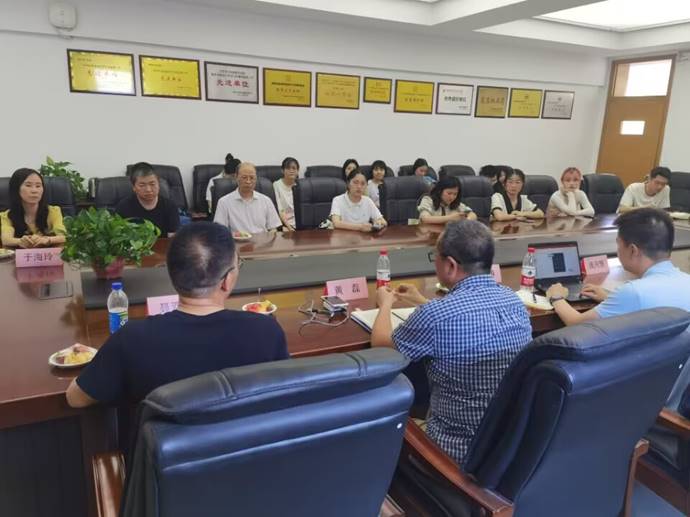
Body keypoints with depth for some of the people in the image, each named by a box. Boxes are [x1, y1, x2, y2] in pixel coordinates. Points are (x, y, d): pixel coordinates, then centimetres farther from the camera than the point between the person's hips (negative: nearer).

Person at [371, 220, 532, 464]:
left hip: (459, 450, -6)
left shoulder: (436, 315, -26)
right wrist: (422, 302, 27)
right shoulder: (515, 302, -5)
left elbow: (381, 345, -5)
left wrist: (386, 303, 12)